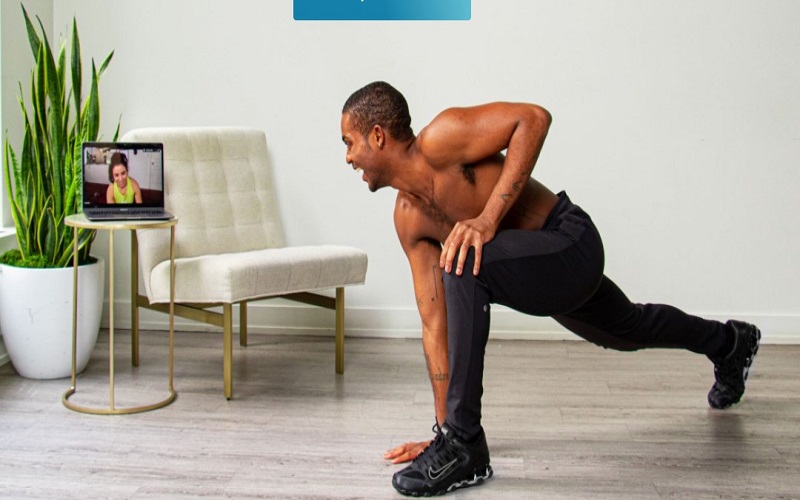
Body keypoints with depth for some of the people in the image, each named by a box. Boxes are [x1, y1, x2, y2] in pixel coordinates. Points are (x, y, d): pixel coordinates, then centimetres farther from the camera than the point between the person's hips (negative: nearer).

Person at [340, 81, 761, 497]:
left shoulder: (439, 140, -21)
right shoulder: (408, 219, 0)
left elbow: (533, 118, -29)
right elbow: (434, 322, 0)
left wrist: (488, 218, -34)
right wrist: (442, 423, -3)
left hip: (572, 244, -10)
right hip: (542, 275, 10)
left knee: (462, 264, -34)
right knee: (627, 330, 34)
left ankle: (464, 447, -27)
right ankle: (729, 342, 67)